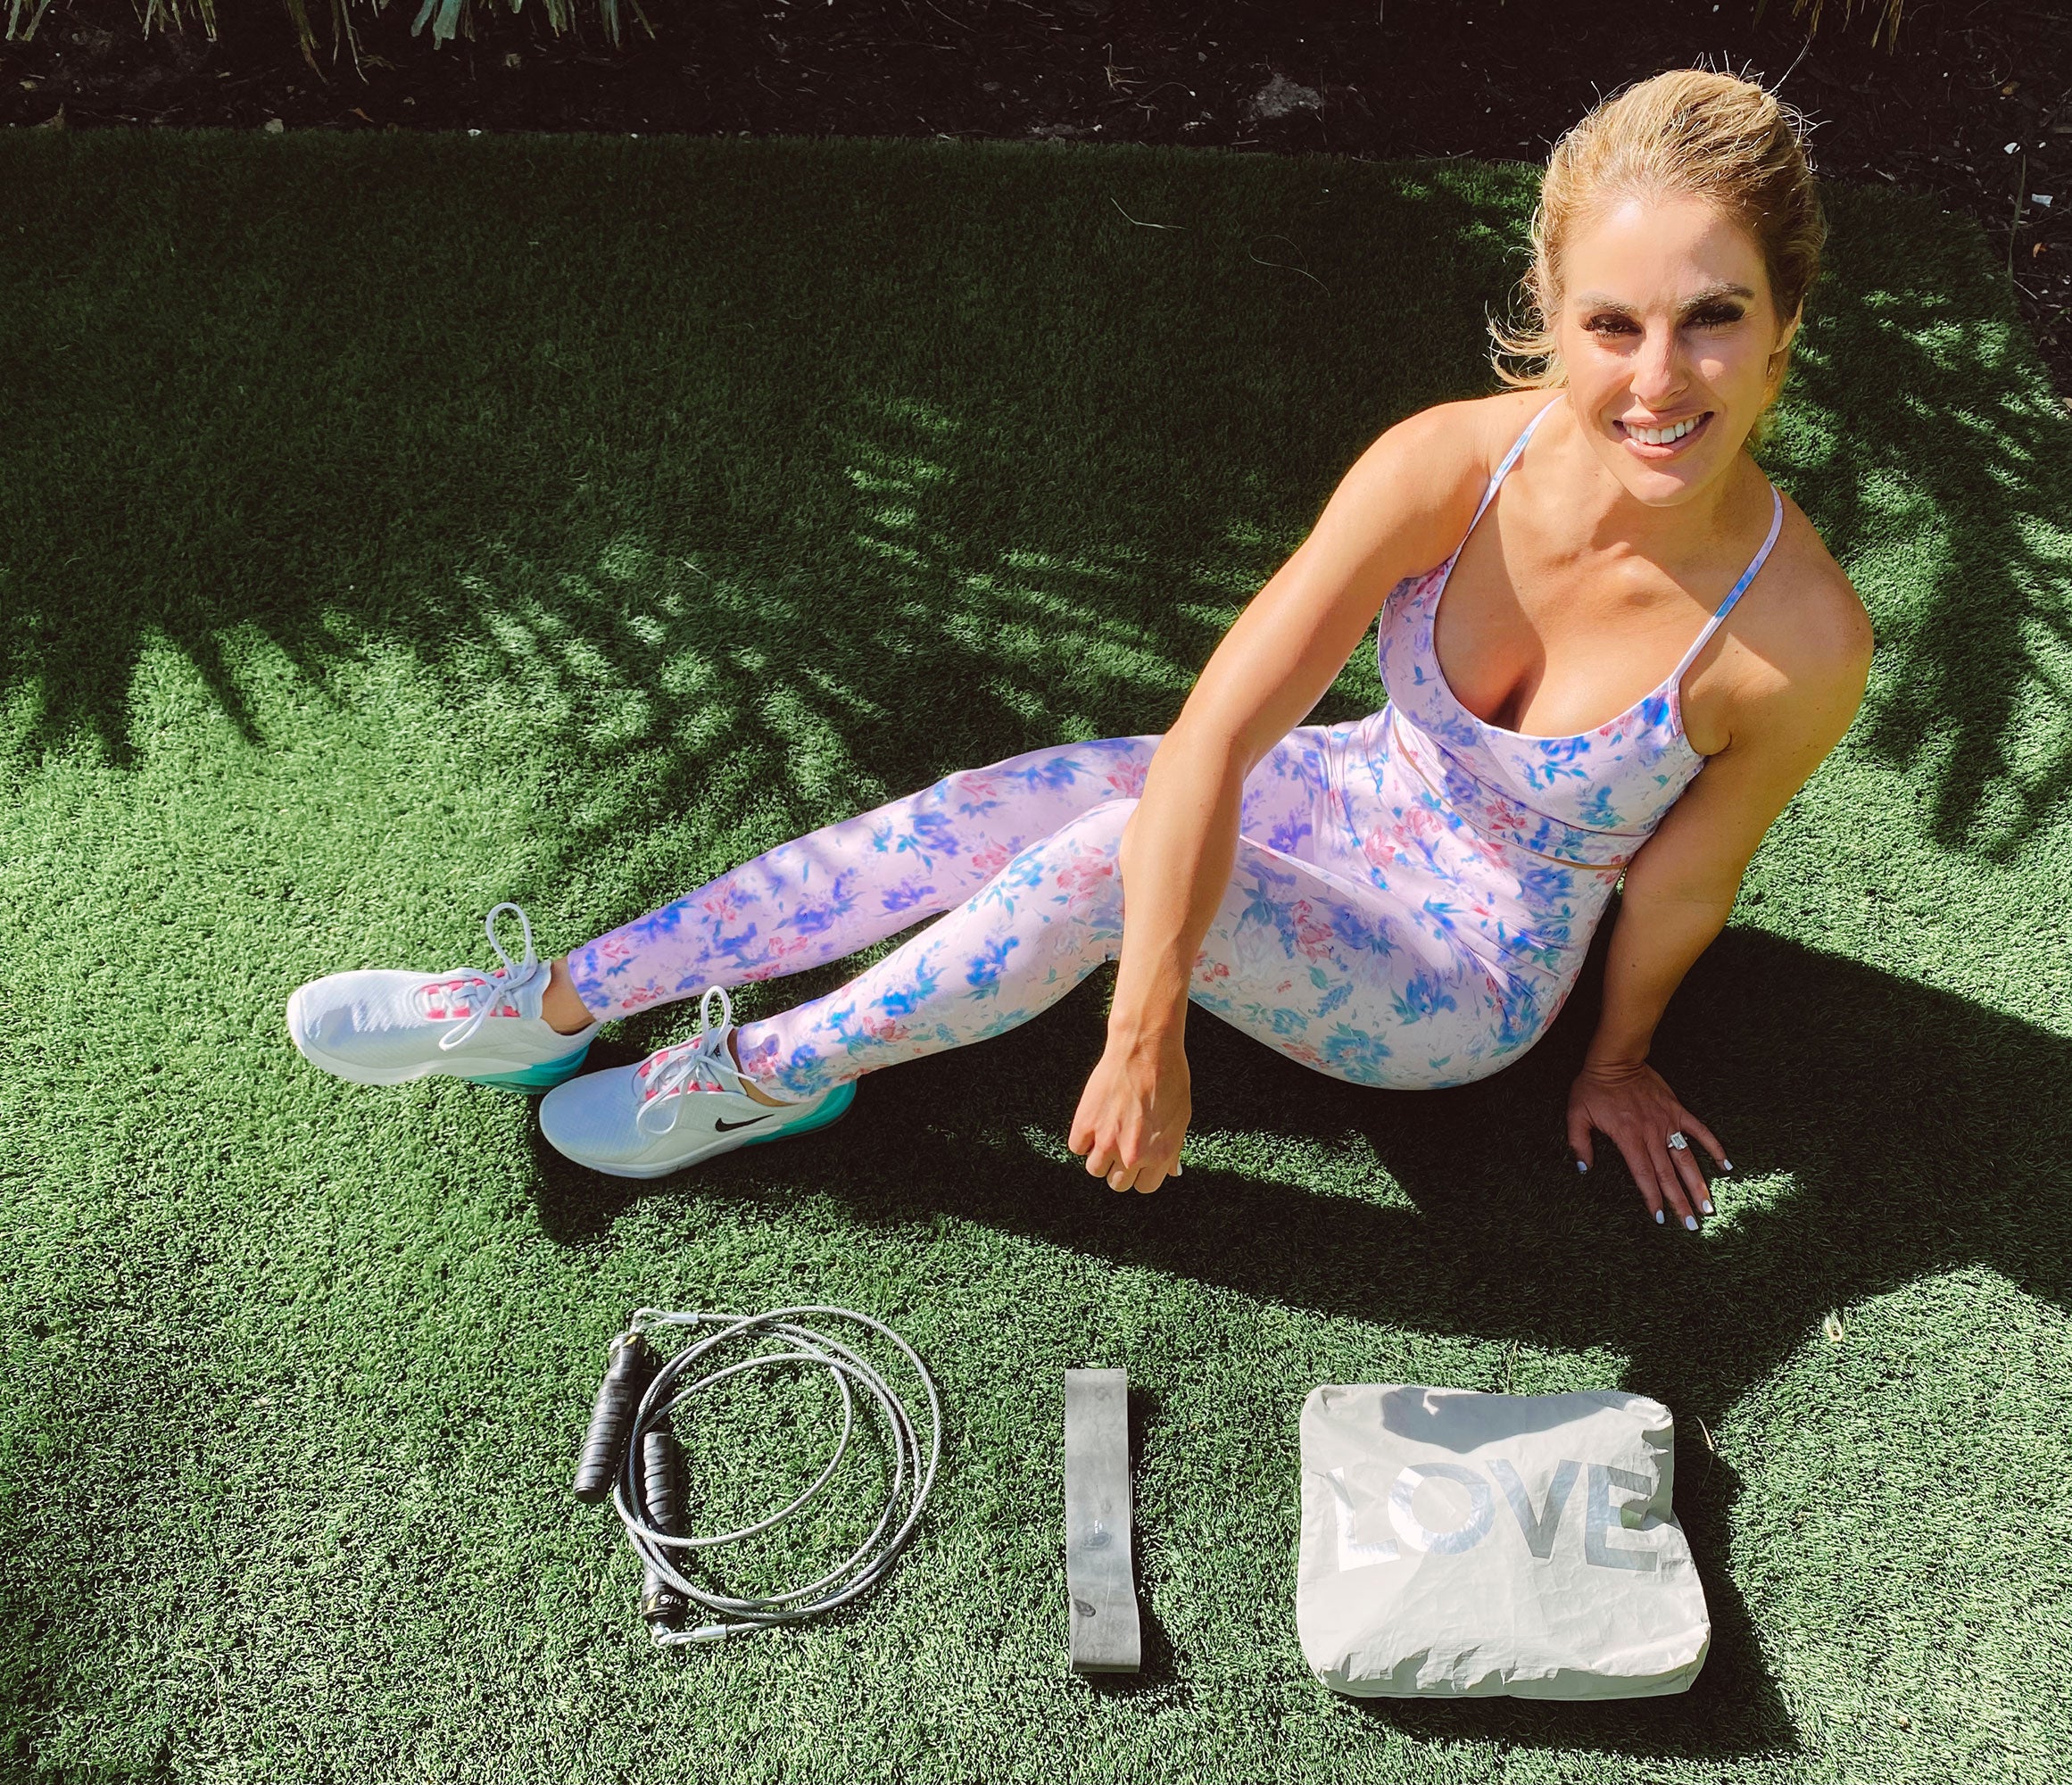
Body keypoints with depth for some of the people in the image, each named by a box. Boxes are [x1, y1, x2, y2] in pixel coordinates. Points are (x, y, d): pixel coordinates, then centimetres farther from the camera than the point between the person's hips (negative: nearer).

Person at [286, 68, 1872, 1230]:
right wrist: (1143, 1036, -35)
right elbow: (1212, 737, -30)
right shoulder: (1451, 467, -24)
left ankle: (775, 1074, -8)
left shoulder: (1800, 637, -28)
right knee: (991, 812, -18)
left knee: (1104, 860, -31)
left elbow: (1682, 884, -11)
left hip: (1468, 985, -3)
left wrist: (1617, 1060, 6)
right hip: (1358, 800, 3)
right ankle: (545, 1005, -7)